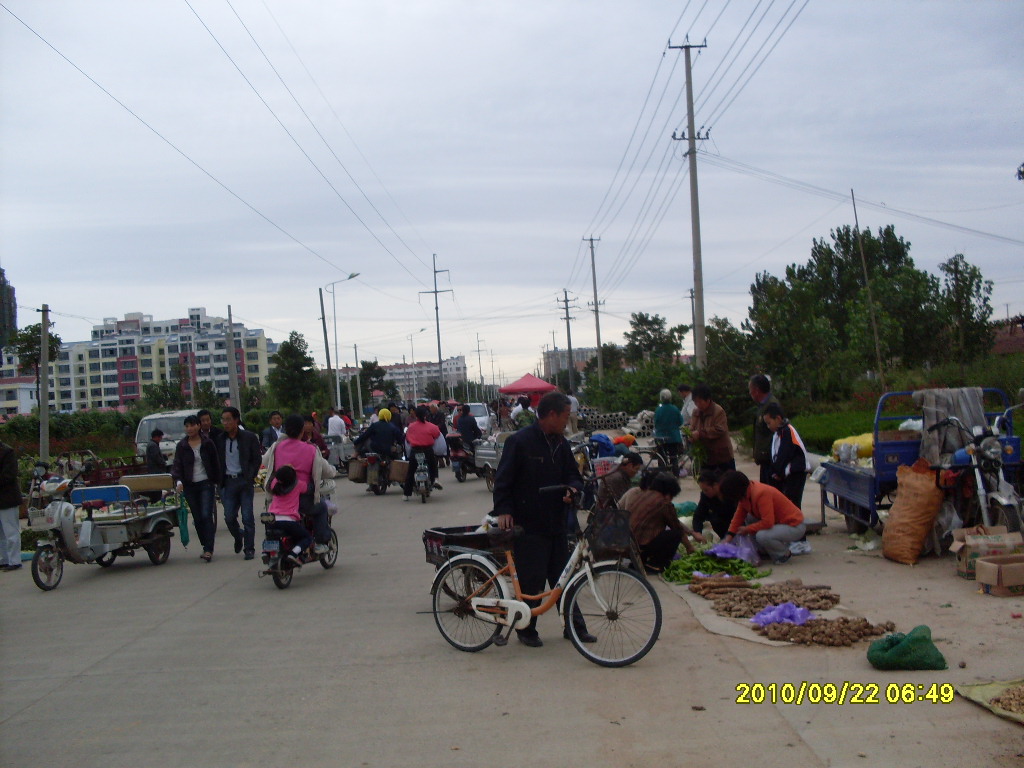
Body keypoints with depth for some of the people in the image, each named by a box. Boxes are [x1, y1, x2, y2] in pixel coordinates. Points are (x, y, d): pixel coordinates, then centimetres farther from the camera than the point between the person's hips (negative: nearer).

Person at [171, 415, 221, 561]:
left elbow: (215, 463, 7)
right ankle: (206, 548, 17)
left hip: (206, 484, -2)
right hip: (190, 486, 2)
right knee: (197, 518, 6)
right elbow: (177, 465, 0)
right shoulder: (181, 446, 4)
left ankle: (208, 550, -12)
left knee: (206, 516, -12)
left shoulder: (207, 443, 2)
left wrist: (216, 481, 4)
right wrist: (178, 480, -17)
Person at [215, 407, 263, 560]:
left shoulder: (249, 437, -1)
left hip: (244, 480, -3)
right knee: (229, 517, 0)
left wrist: (250, 477, -6)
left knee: (247, 517, -2)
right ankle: (238, 536, 30)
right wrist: (219, 482, 4)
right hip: (228, 482, 3)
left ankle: (249, 548, 9)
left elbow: (257, 459, 1)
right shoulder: (219, 439, 7)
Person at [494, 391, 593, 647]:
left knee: (563, 576, 11)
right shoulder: (519, 441, -10)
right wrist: (503, 510, -18)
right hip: (528, 524, -6)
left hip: (556, 522, 6)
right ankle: (526, 630, 13)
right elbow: (503, 479, -9)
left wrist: (573, 489, -6)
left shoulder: (561, 444, 10)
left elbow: (573, 474, 16)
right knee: (532, 580, -3)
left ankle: (574, 626, 21)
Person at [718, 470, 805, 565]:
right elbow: (739, 515, 3)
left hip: (794, 526, -9)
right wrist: (729, 537, -6)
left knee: (762, 536, -31)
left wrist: (746, 529, -18)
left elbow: (767, 523, -31)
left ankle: (784, 553, -2)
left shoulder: (760, 494, -29)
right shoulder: (745, 494, -1)